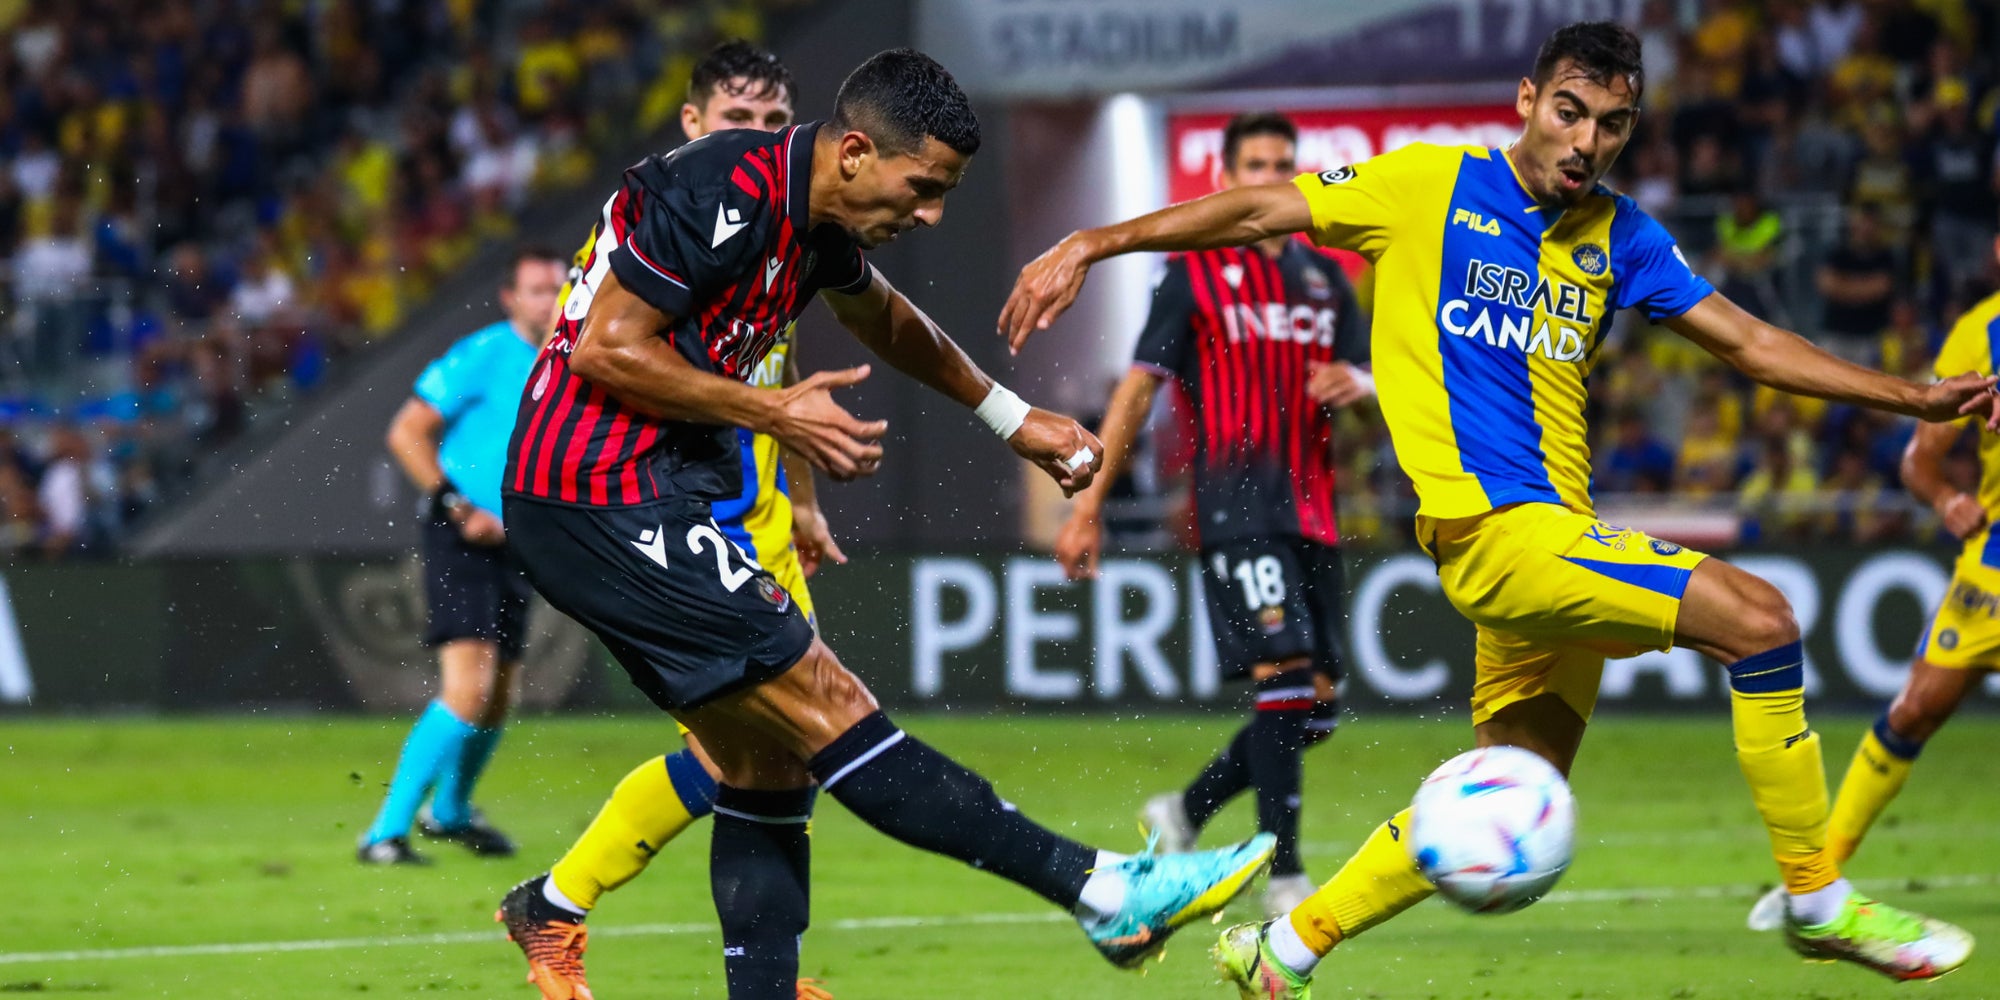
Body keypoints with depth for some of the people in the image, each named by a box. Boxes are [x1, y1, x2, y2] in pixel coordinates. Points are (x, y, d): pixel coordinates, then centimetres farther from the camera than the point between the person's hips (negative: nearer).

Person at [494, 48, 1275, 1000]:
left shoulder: (818, 217, 10)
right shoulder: (723, 193, -19)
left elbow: (882, 319, 33)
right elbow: (605, 350, -20)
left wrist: (1012, 418, 37)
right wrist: (774, 413, -14)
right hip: (604, 503, -10)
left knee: (769, 762, 8)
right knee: (827, 709, -11)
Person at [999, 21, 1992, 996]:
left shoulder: (1618, 238, 13)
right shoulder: (1432, 186, -1)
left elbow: (1749, 342, 16)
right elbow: (1257, 211, 3)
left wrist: (1914, 397, 9)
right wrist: (1090, 245, -3)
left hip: (1553, 535, 7)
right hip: (1491, 523, -7)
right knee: (1755, 616, -19)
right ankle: (1817, 903, -8)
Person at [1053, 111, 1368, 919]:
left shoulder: (1326, 278, 17)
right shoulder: (1195, 273, 2)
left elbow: (1367, 381, 21)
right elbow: (1139, 388, 1)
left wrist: (1355, 384, -6)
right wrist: (1090, 504, -3)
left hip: (1312, 511, 6)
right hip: (1236, 508, -6)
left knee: (1314, 707, 3)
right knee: (1282, 677, -18)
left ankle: (1184, 814, 22)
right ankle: (1283, 875, -15)